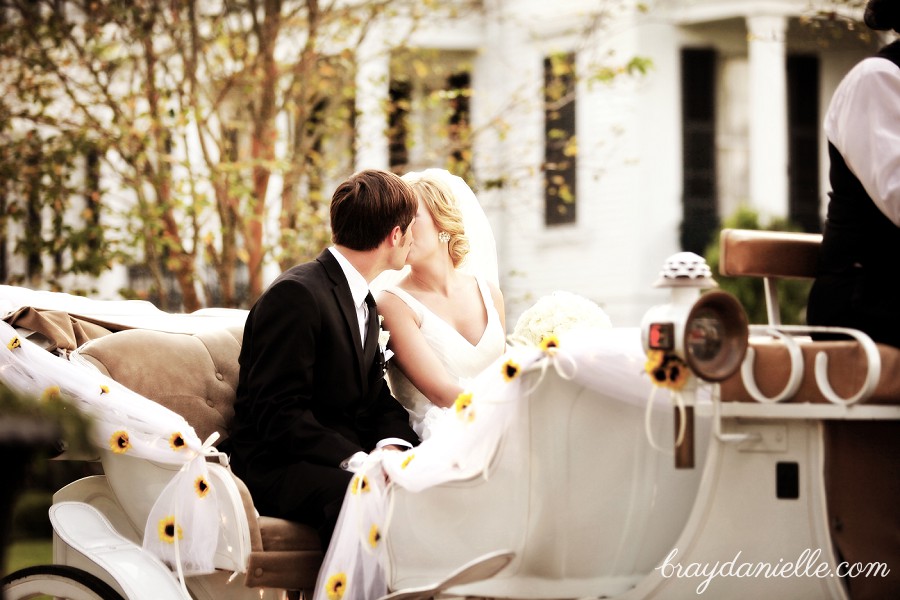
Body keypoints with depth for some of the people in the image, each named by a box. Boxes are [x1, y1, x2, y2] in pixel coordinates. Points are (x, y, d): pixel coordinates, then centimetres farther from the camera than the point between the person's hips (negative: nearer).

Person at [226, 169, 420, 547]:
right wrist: (357, 460, -26)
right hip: (279, 470, -9)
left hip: (347, 461, 9)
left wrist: (391, 446, -8)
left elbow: (378, 402, 15)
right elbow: (279, 414, -18)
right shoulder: (296, 295, -12)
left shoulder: (364, 303, 20)